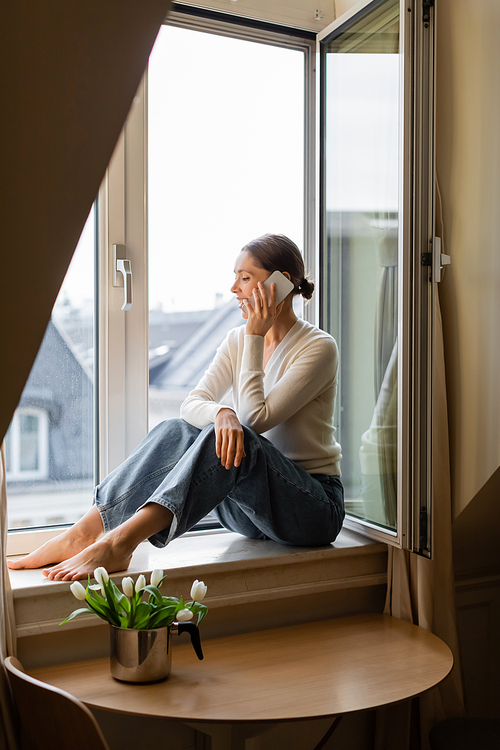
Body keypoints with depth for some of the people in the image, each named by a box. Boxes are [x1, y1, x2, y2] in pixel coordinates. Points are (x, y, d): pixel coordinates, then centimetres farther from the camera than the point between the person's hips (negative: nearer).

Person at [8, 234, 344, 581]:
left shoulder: (319, 347, -11)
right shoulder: (238, 339, 8)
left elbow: (256, 418, -20)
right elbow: (191, 405, -5)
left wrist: (254, 337, -18)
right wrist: (221, 413, -28)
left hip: (314, 506, -5)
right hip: (250, 503, 5)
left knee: (235, 436, -33)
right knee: (175, 431, -18)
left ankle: (120, 541, -41)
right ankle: (84, 533, -25)